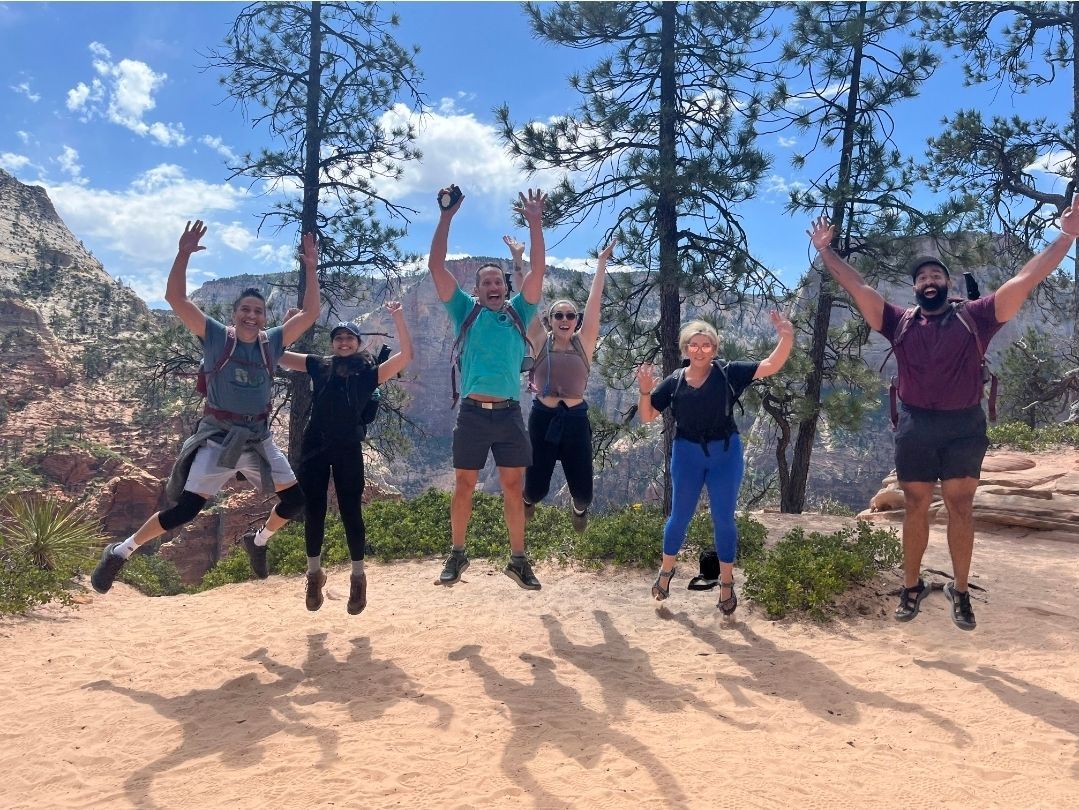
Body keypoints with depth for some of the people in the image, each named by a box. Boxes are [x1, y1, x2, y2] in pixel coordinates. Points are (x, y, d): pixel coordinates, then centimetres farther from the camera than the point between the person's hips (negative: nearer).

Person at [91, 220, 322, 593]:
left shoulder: (272, 342, 4)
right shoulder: (215, 336, -4)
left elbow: (310, 313, 1)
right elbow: (176, 298, -12)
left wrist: (311, 269, -7)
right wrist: (184, 254, -23)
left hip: (259, 438, 4)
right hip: (218, 436, -4)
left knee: (296, 499, 3)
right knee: (185, 509, -11)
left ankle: (259, 539, 31)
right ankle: (121, 552, 8)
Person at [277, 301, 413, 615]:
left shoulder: (369, 372, 4)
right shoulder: (318, 366, 11)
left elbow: (406, 355, -6)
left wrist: (398, 317, -12)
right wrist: (286, 323, 3)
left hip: (348, 449, -2)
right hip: (314, 446, 2)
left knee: (350, 512, 3)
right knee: (313, 511, 8)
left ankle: (358, 578, 18)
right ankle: (314, 574, 25)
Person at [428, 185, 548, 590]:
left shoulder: (517, 313, 12)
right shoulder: (466, 312, 8)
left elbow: (537, 271, 4)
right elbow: (437, 268, 1)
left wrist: (535, 222, -4)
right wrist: (446, 217, -4)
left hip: (509, 414, 1)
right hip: (472, 413, -1)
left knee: (513, 486, 4)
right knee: (464, 485, 6)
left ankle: (518, 559, 11)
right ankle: (457, 554, 20)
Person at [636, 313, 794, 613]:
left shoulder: (728, 373, -8)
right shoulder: (674, 381, -4)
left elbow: (771, 366, -18)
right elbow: (646, 417, -2)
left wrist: (786, 338, -35)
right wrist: (645, 391, -20)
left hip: (726, 454, -1)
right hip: (687, 454, 1)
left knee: (723, 519, 6)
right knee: (679, 517, 11)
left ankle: (727, 584, 21)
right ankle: (666, 571, 33)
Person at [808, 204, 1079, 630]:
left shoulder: (974, 317, 3)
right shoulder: (900, 323, 7)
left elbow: (1025, 280, -1)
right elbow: (857, 287, 7)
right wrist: (825, 250, 6)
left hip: (964, 427, -1)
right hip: (915, 428, 1)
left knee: (961, 508, 5)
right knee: (916, 509, 10)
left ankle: (960, 591, 18)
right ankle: (912, 587, 22)